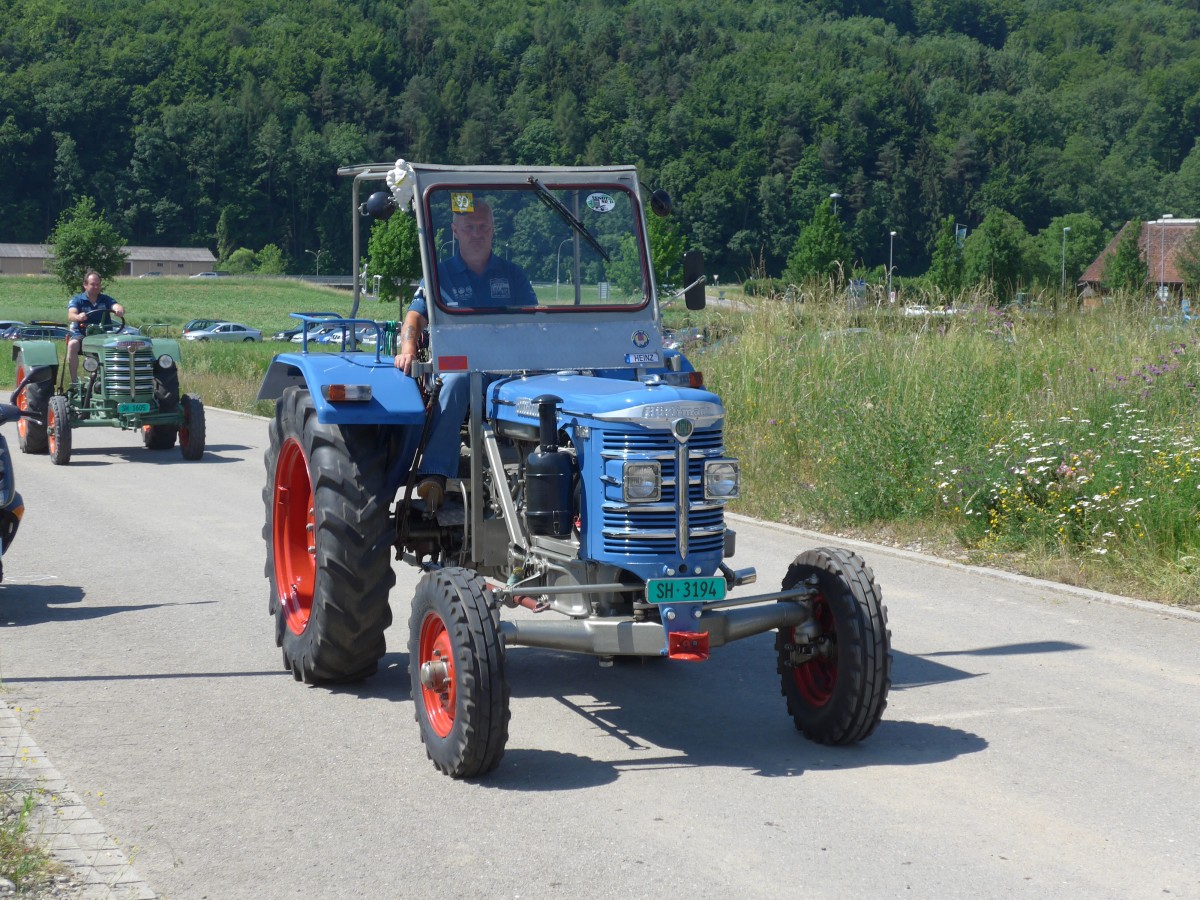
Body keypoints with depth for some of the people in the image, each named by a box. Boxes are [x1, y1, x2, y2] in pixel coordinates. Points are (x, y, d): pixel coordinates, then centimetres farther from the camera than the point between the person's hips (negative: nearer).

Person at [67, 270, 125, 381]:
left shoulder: (105, 299, 13)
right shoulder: (76, 300, 5)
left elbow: (117, 306, -6)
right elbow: (71, 315, -14)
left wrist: (120, 310, -32)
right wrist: (78, 317, -39)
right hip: (81, 334, -1)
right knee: (72, 344, -35)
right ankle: (74, 380, -30)